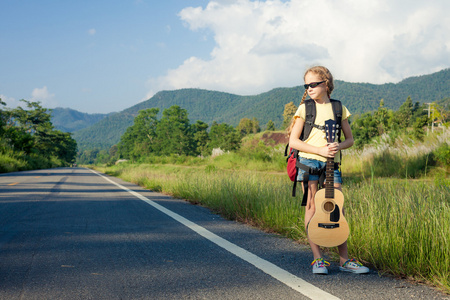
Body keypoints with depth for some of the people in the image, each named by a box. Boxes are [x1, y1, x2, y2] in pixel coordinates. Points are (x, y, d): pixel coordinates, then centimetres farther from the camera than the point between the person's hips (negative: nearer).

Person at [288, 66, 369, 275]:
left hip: (332, 163, 2)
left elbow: (350, 139, 13)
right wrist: (320, 150, -12)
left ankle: (344, 259, 7)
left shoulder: (339, 109, 9)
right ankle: (317, 259, 4)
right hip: (309, 161, -2)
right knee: (312, 206, -3)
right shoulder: (305, 109, 2)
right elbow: (293, 141, -3)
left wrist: (338, 146, -10)